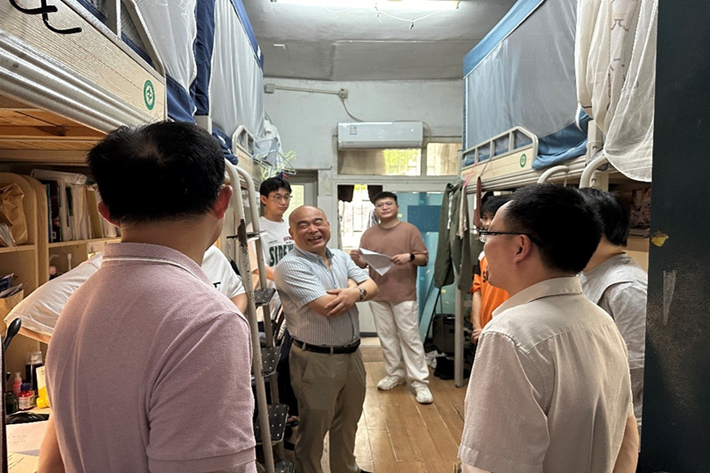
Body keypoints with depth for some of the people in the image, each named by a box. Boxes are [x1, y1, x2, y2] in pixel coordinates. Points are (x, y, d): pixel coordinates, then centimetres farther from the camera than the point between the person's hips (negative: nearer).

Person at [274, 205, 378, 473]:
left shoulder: (341, 257, 7)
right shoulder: (290, 267, -18)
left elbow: (372, 286, 1)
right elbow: (326, 307, -27)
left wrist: (355, 293, -22)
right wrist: (352, 287, -7)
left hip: (352, 354, 8)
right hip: (317, 361, -7)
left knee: (348, 423, 26)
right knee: (314, 431, 12)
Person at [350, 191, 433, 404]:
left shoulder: (409, 230, 0)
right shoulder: (369, 234, 9)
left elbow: (424, 258, -1)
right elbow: (364, 263, 7)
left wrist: (410, 257, -21)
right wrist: (357, 259, -15)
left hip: (404, 294, -4)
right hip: (378, 294, 4)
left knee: (410, 337, -1)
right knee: (386, 337, 12)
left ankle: (419, 381, 6)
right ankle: (395, 374, 27)